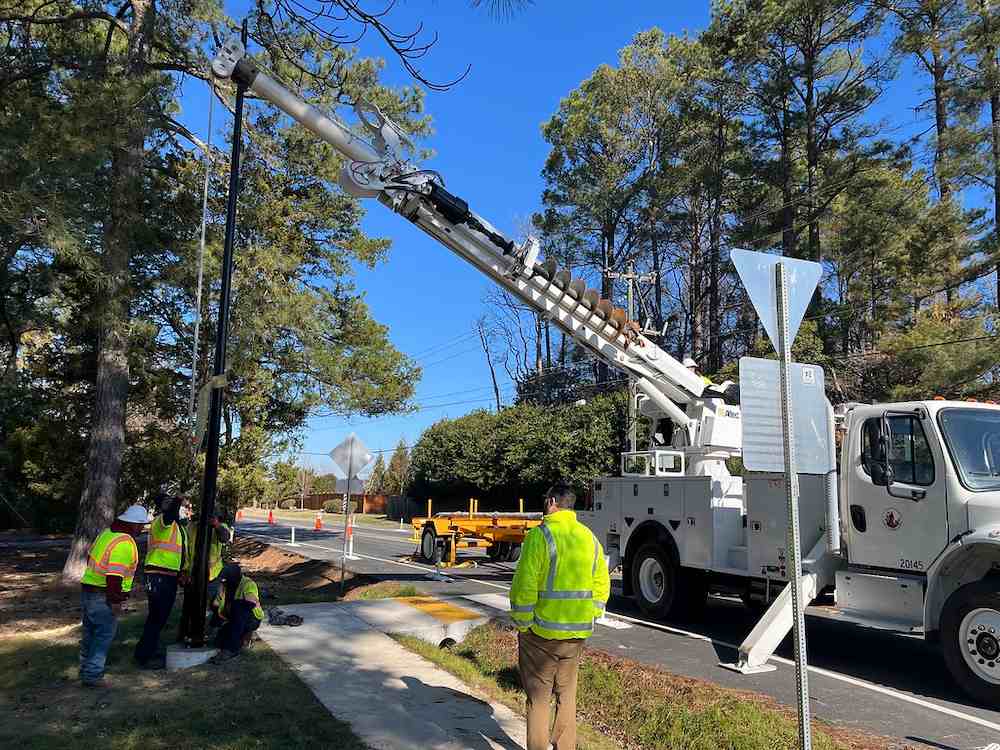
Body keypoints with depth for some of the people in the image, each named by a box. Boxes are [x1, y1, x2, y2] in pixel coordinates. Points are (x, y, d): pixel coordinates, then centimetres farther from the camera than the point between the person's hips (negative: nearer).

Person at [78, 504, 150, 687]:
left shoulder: (107, 533, 8)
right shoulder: (124, 543, -22)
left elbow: (90, 556, 20)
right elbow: (114, 575, -25)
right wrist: (116, 601, -19)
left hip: (87, 589, 10)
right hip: (103, 597, -10)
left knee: (90, 632, 20)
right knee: (104, 634, -1)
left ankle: (86, 669, 32)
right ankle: (92, 675, 0)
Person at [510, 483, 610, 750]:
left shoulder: (540, 535, -14)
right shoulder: (589, 537, 6)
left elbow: (524, 586, -17)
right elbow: (602, 585, 9)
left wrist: (522, 625, -7)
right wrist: (588, 620, 13)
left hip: (543, 631, -6)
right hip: (578, 633, 6)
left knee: (538, 696, 8)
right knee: (567, 693, 19)